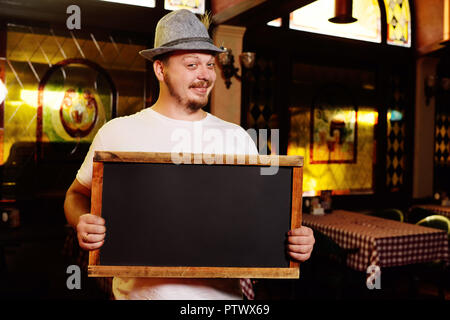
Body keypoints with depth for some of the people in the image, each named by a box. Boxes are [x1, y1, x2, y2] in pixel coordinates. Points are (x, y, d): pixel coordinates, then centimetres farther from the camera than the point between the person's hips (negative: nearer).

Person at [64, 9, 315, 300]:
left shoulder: (237, 138, 3)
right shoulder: (117, 132, -3)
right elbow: (78, 194, 6)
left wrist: (294, 238, -12)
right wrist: (83, 222, -15)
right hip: (138, 291, -1)